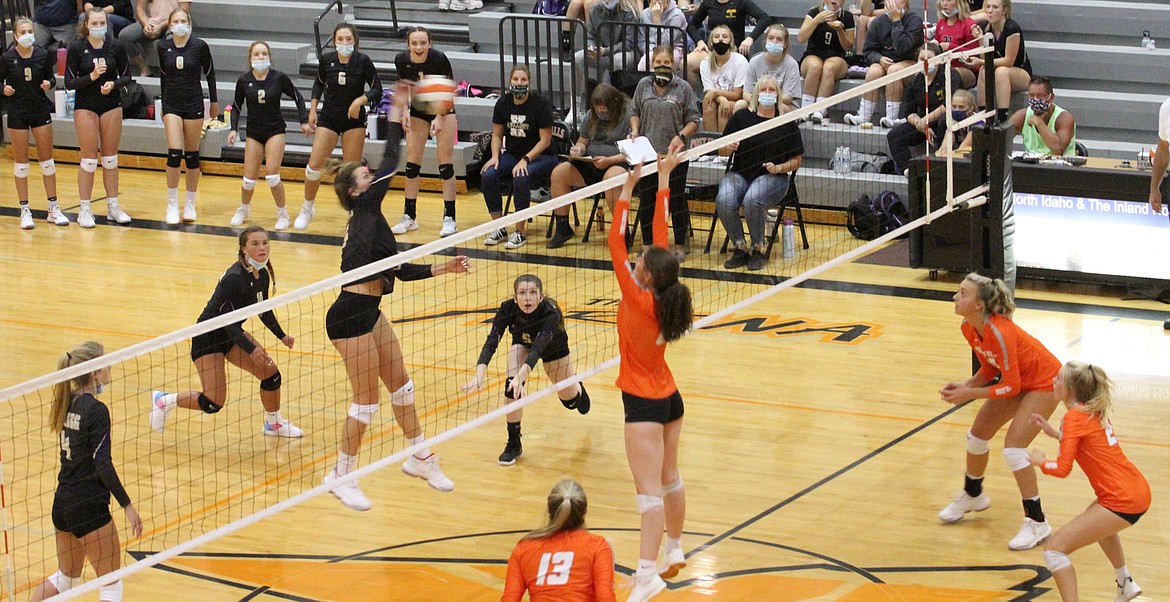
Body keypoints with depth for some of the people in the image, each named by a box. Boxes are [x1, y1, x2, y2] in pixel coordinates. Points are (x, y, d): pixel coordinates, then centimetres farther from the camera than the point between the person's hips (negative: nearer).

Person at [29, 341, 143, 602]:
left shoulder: (68, 404, 5)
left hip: (62, 502, 8)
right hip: (88, 507, -8)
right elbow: (103, 465, -20)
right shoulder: (96, 410, -17)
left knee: (66, 578, 25)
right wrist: (127, 505, -17)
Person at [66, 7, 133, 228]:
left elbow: (126, 76, 6)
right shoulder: (76, 48, -8)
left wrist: (113, 84, -14)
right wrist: (92, 76, -21)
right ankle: (85, 210, 5)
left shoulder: (115, 46, -3)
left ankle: (113, 207, 15)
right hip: (85, 106, -2)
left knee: (110, 158, 7)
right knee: (89, 159, -3)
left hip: (111, 105, 2)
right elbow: (69, 82, -7)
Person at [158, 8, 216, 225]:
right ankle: (172, 205, -2)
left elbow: (209, 73, 5)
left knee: (192, 154, 5)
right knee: (174, 153, -11)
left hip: (194, 104, -1)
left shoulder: (200, 46, -7)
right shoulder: (163, 47, -1)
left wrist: (214, 101, 10)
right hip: (172, 105, 1)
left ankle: (190, 205, 17)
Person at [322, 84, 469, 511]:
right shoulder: (365, 212, -8)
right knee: (367, 399, -2)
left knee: (400, 383, 18)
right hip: (350, 316, -10)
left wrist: (441, 268, 12)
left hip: (369, 313, 10)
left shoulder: (371, 222, 17)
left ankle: (419, 458, 33)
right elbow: (389, 166, -15)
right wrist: (397, 116, -11)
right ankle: (341, 476, 12)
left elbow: (401, 270, 19)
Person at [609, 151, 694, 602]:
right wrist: (663, 180, 4)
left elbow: (616, 245, -23)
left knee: (650, 490, -11)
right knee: (670, 479, 22)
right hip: (670, 398, 8)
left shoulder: (638, 301, -22)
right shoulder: (666, 295, -5)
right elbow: (660, 234, 1)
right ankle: (674, 551, 37)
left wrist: (628, 189, -22)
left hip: (644, 404, -8)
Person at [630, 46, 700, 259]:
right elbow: (635, 112, 16)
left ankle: (680, 245, 17)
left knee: (677, 200, 5)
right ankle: (648, 243, 22)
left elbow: (693, 121, -2)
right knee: (646, 200, 9)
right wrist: (635, 130, -2)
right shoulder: (644, 85, 5)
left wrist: (681, 136, -18)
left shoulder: (683, 87, -4)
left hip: (674, 154, -3)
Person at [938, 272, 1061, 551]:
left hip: (1043, 383, -9)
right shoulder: (969, 328, -10)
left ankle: (1037, 523, -4)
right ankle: (973, 496, 37)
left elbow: (1011, 386, -29)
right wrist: (965, 386, -11)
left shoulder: (1000, 332, -36)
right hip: (1017, 380, 9)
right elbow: (990, 369, 4)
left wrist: (969, 394, -25)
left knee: (1013, 448, -16)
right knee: (977, 434, 11)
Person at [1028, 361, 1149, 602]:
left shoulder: (1074, 416, -12)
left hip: (1122, 501, -10)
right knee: (1098, 523, 42)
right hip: (1139, 491, 10)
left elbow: (1062, 469, -18)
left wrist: (1039, 461, 1)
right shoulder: (1095, 411, 12)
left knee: (1054, 549, -9)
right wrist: (1055, 433, 22)